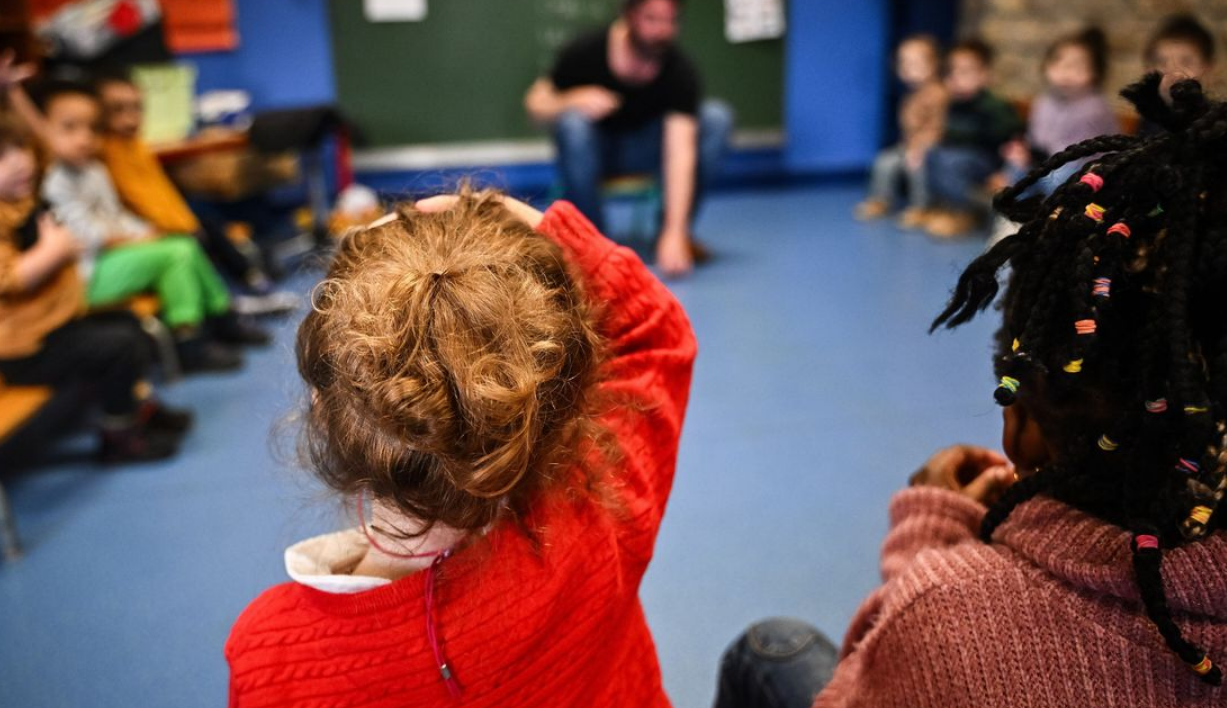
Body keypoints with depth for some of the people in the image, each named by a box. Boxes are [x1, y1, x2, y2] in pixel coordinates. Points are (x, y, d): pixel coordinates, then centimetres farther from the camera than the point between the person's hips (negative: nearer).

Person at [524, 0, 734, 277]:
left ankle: (674, 231, -11)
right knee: (572, 122, -36)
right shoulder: (586, 52, -21)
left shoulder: (680, 71, -23)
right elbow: (536, 104, -12)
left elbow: (680, 152, -33)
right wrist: (574, 101, -36)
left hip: (643, 148, 1)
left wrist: (674, 234, -43)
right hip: (593, 150, -1)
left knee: (717, 117, -21)